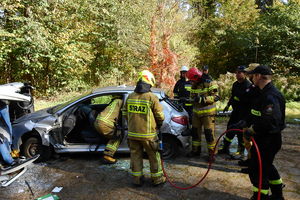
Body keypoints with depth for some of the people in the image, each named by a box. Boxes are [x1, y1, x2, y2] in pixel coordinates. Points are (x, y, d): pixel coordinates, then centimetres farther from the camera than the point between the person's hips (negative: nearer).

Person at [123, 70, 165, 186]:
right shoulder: (152, 97, -14)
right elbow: (160, 116, -8)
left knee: (135, 155, 16)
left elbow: (125, 113, 10)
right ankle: (157, 178, 23)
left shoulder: (130, 97, 0)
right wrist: (158, 125, 13)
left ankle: (137, 179, 25)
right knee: (154, 156, 12)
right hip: (147, 134, -4)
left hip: (132, 133, 4)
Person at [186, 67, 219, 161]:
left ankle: (212, 153, 8)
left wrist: (203, 99, -26)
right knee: (195, 132, 12)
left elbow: (216, 97, -17)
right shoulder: (194, 85, 10)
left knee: (209, 133, -6)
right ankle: (196, 150, 28)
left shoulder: (208, 83, -13)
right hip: (196, 112, 7)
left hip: (207, 112, -7)